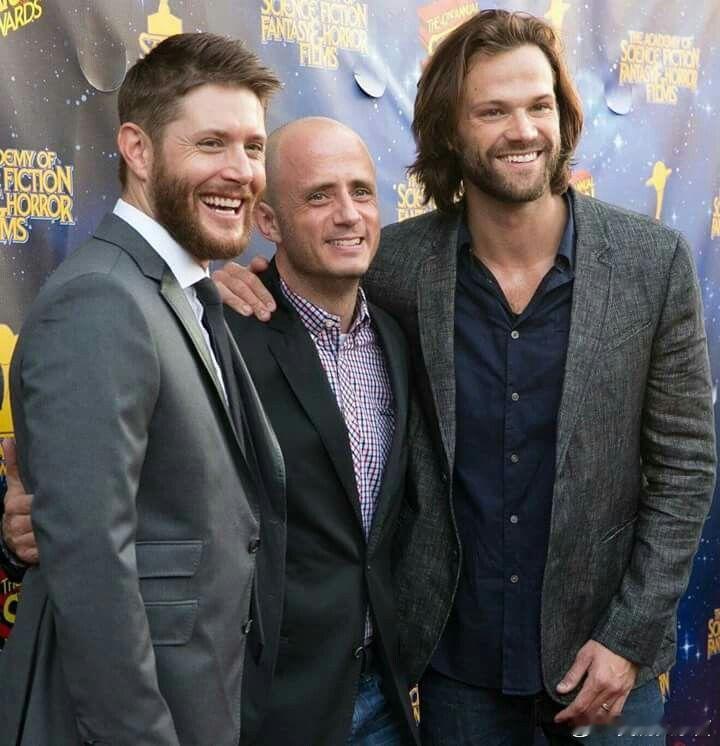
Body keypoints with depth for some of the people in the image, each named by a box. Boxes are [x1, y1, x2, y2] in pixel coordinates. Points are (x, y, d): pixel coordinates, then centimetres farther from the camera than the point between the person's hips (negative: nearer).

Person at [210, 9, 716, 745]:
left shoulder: (653, 261, -10)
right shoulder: (398, 263, -9)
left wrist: (630, 637, -8)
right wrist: (245, 281, -13)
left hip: (600, 647, 0)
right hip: (457, 653, 1)